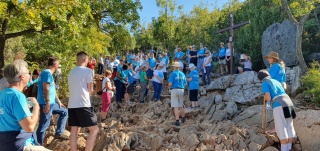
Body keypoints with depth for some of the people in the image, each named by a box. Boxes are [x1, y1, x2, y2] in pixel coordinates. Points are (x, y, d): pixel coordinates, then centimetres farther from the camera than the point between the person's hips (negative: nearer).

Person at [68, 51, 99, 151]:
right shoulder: (87, 71, -6)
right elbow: (90, 90, -3)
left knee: (74, 131, 9)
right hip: (83, 105, -7)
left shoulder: (71, 72, 15)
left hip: (71, 105, 8)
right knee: (94, 129, -1)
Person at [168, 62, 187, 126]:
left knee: (175, 106, -3)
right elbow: (185, 83, 11)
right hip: (181, 90, 5)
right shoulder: (182, 74, 9)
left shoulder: (173, 73, -7)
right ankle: (183, 118, 32)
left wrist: (169, 87, 6)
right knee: (181, 105, 19)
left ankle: (177, 121, -5)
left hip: (174, 90, -5)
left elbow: (170, 83, -14)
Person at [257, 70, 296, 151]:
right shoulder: (276, 81, 24)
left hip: (279, 106, -7)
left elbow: (268, 98, -7)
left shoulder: (265, 84, 2)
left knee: (282, 130, -3)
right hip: (288, 103, 7)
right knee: (289, 128, 12)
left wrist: (265, 99, 16)